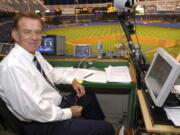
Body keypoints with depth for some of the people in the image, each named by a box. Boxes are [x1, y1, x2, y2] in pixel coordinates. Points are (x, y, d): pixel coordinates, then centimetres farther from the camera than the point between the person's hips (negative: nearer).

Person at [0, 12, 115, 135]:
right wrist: (69, 113, -16)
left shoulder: (34, 53, 0)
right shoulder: (13, 67, -27)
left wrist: (72, 80, 3)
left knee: (89, 97, 27)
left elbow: (51, 72, 17)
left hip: (58, 103, 9)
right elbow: (34, 110, -29)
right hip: (43, 124, -9)